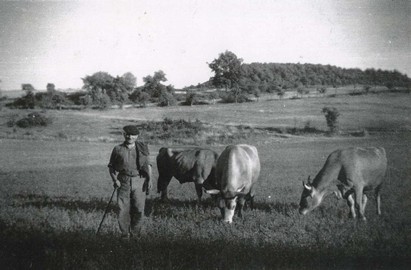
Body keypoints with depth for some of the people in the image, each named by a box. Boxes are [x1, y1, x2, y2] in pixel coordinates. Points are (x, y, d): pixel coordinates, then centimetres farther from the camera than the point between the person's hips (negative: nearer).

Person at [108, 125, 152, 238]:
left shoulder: (142, 148, 7)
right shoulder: (118, 149, 5)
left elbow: (148, 165, 10)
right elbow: (111, 166, 11)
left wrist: (149, 179, -2)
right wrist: (115, 180, -3)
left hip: (139, 182, 0)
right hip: (123, 182, 0)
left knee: (139, 209, -5)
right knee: (123, 209, -3)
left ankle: (134, 232, 15)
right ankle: (125, 233, 11)